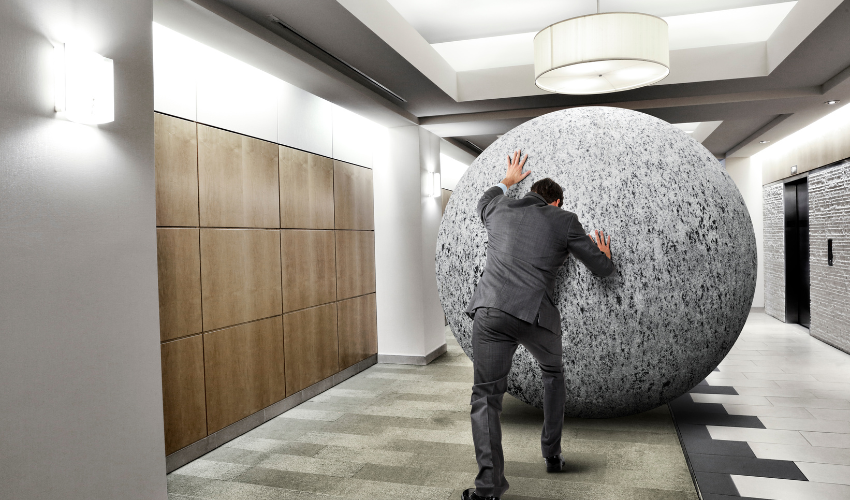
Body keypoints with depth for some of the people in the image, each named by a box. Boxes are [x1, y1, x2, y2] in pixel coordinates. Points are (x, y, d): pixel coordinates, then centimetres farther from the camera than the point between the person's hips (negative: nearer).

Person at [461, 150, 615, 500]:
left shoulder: (500, 210, 17)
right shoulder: (564, 221, 10)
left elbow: (484, 202, 44)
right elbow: (602, 269, 16)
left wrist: (507, 181, 60)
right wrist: (605, 256, 39)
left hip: (489, 313, 1)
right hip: (535, 315, -1)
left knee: (486, 395, 6)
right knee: (553, 374, 28)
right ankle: (552, 454, 36)